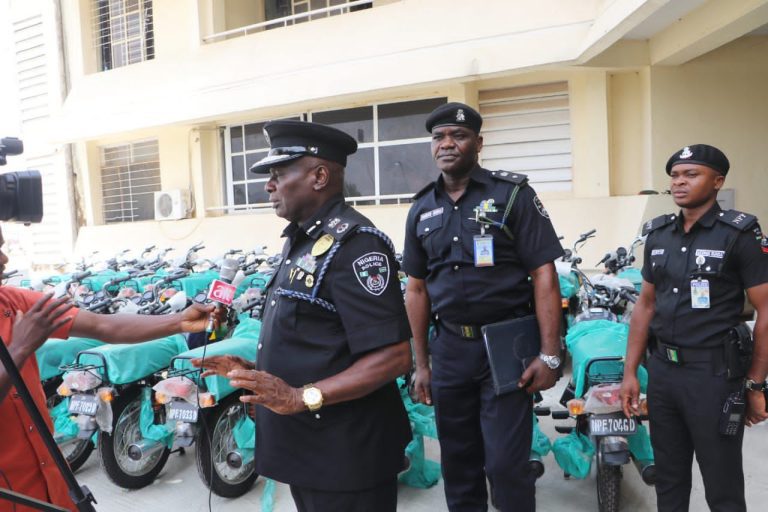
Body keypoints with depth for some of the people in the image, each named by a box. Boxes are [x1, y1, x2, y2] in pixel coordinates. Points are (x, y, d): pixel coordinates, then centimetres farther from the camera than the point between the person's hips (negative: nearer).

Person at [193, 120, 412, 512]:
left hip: (345, 454, -9)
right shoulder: (302, 240, 11)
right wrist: (252, 369, 9)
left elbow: (392, 358, -25)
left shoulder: (353, 243, -20)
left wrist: (301, 397, -29)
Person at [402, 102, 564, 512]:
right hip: (449, 348, 4)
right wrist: (421, 363, 10)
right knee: (457, 461, 15)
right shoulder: (421, 209, 8)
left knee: (506, 464, -1)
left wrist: (549, 354, -14)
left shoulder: (512, 194, -5)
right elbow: (417, 289, 11)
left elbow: (543, 275, -8)